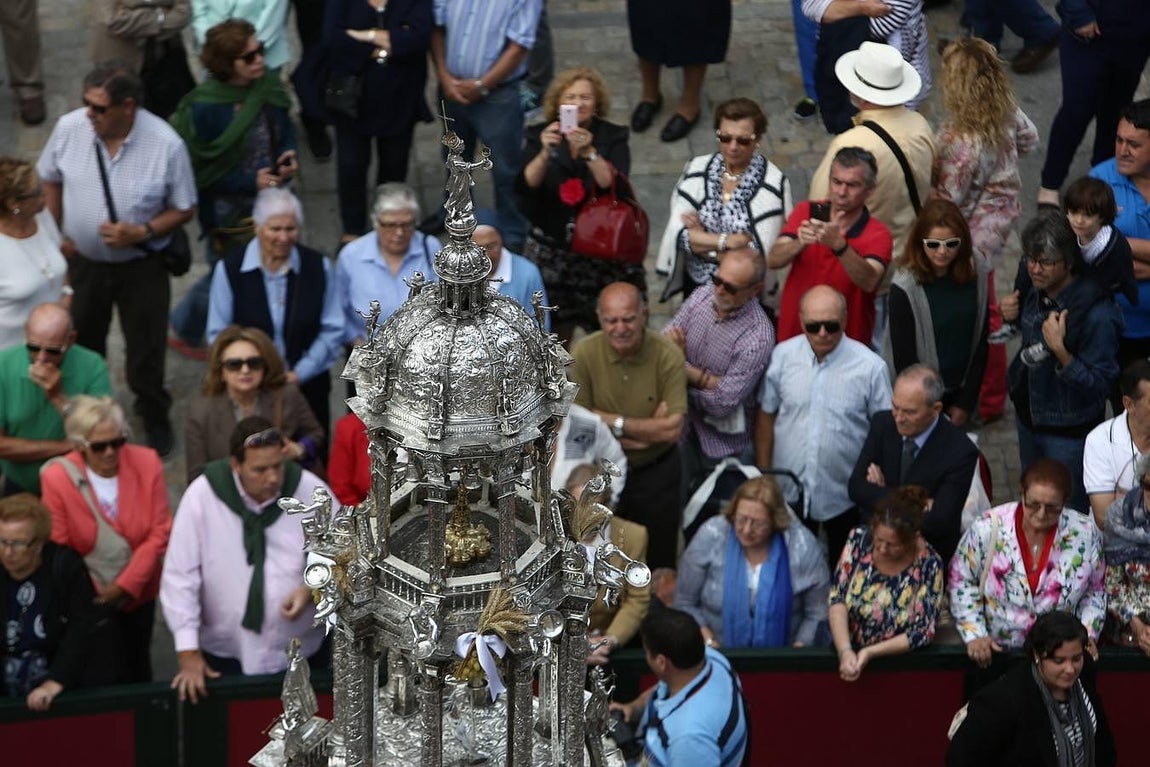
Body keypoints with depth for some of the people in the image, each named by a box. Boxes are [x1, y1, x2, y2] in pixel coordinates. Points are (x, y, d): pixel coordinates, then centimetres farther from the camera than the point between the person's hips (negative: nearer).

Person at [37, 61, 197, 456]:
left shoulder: (166, 145, -24)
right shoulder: (69, 128, -16)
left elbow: (184, 209, -12)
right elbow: (50, 180, 4)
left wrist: (142, 232, -25)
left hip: (142, 265, -3)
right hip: (83, 259, 3)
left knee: (145, 350, 12)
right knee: (82, 346, 21)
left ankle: (155, 420, 38)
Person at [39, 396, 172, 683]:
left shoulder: (147, 463, -13)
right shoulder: (57, 477, -19)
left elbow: (160, 532, -10)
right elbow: (58, 550, -12)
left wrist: (127, 584, -18)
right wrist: (92, 593, -16)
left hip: (138, 592, 2)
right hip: (88, 599, -2)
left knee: (137, 669, 18)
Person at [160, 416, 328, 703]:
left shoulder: (312, 491, -10)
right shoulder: (202, 495, -14)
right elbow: (180, 576, -10)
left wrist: (312, 588, -17)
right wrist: (188, 653, -12)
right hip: (224, 656, -1)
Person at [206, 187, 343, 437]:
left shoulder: (318, 267, 0)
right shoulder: (229, 269, -4)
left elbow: (333, 331, 2)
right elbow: (218, 334, -1)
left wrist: (299, 374, -7)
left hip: (306, 386, 1)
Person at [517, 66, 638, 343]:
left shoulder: (613, 137, 1)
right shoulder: (538, 136, 3)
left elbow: (617, 187, -15)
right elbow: (525, 188, -12)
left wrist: (589, 153, -29)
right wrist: (545, 153, -28)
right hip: (551, 248, 0)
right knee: (556, 334, -3)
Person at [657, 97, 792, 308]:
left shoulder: (773, 184, -10)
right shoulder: (697, 170, 2)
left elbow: (759, 255, -14)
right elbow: (678, 233, -4)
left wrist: (700, 240, -8)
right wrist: (726, 241, -15)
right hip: (696, 286, 3)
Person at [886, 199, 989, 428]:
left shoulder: (975, 269, -8)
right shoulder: (905, 287, -21)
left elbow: (980, 340, 0)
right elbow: (903, 358, -14)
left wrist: (966, 402, 0)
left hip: (961, 392, 4)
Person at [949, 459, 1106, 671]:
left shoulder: (1086, 533, -2)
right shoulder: (988, 528, -7)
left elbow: (1094, 592, 11)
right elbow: (961, 581, 3)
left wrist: (1087, 635, -3)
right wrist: (975, 635, -6)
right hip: (995, 651, 0)